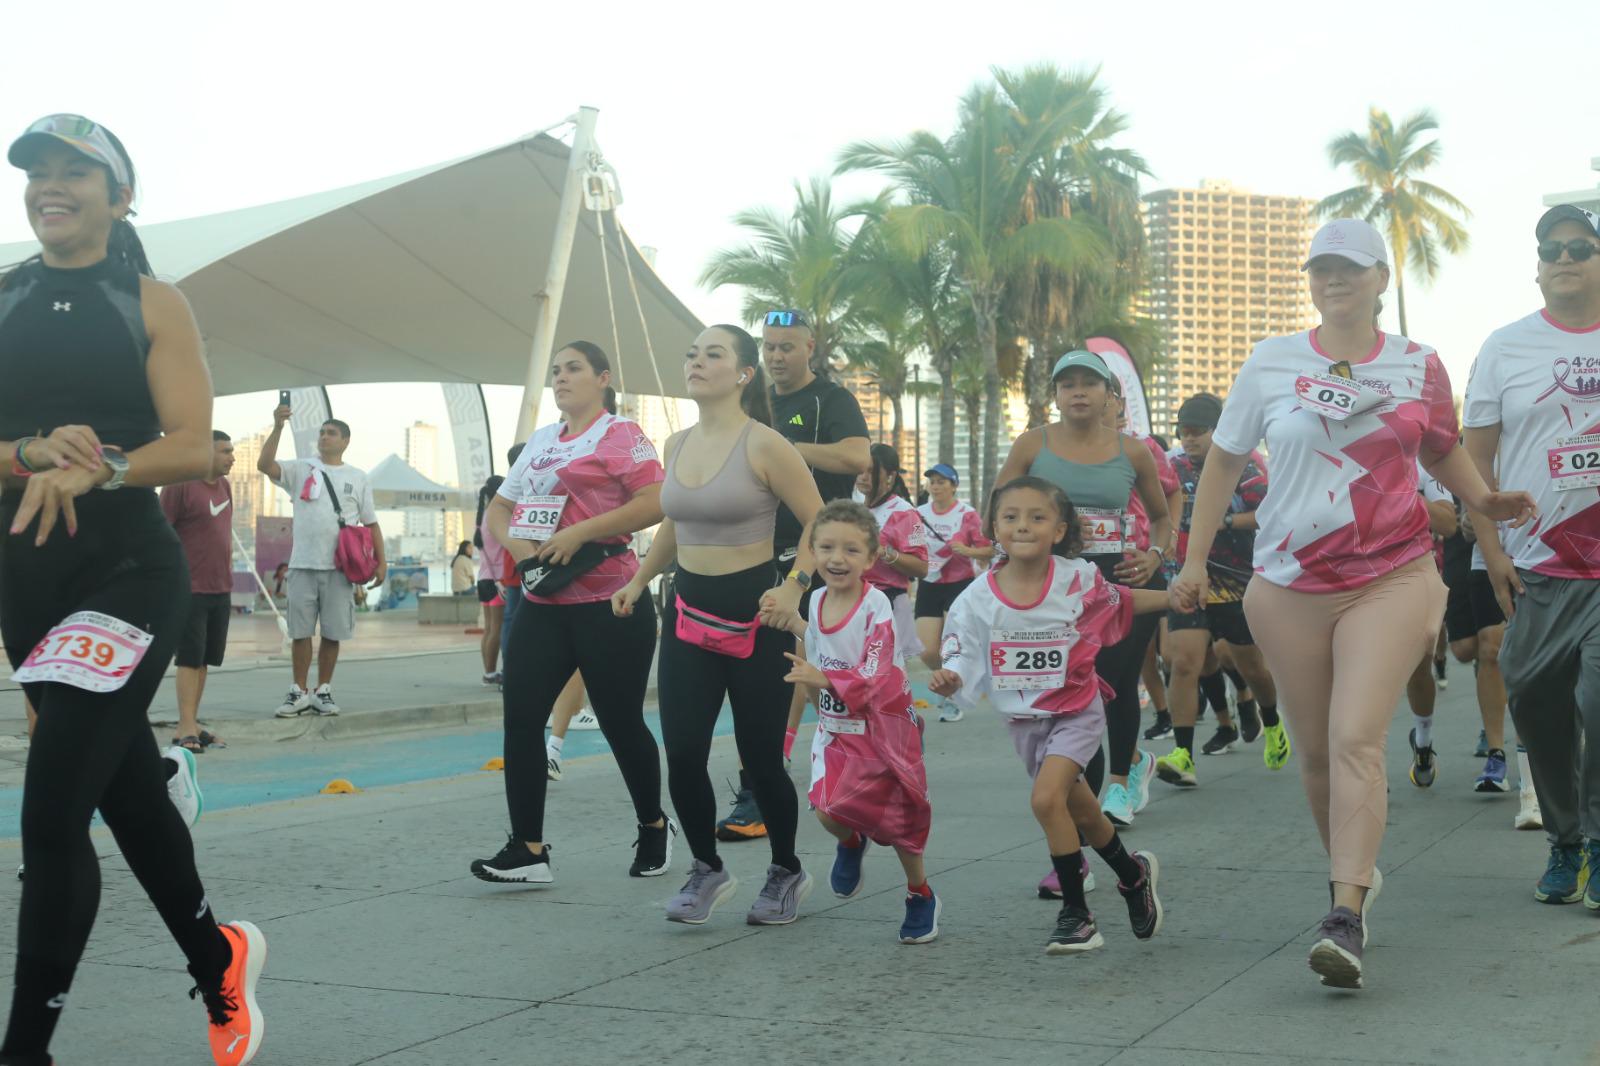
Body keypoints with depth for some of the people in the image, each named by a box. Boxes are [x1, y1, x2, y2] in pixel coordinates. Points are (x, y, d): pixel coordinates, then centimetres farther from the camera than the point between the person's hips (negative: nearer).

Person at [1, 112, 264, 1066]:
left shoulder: (153, 304, -2)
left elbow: (192, 448, -11)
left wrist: (94, 470, -28)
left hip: (131, 571, -4)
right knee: (129, 793, 16)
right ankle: (219, 962, 38)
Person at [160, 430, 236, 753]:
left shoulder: (224, 486, 13)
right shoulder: (180, 484, -9)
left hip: (221, 590, 7)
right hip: (190, 589, -7)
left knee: (205, 659, 9)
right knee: (190, 658, -7)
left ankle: (192, 724, 15)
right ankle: (185, 728, -5)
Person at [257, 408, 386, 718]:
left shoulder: (358, 478, 10)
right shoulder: (300, 469, 7)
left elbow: (370, 523, 10)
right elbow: (264, 465, -11)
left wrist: (381, 562, 2)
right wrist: (277, 427, -20)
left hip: (339, 566, 0)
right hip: (302, 564, 0)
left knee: (332, 633, 4)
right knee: (300, 631, 3)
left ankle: (323, 691, 14)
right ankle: (299, 692, 11)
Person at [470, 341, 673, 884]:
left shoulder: (620, 434, -5)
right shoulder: (539, 441, 17)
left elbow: (655, 503, -18)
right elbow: (497, 509, 21)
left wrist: (580, 532, -20)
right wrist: (513, 541, -2)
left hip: (608, 605, -7)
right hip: (541, 602, 7)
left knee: (621, 722, 4)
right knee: (521, 719, -3)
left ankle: (654, 828, 26)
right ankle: (527, 849, 2)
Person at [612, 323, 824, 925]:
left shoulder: (763, 445, -12)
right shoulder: (676, 446, 8)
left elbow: (818, 522, -11)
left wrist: (794, 587, -23)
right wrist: (639, 581, 18)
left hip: (754, 614, -5)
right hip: (688, 611, 5)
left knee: (760, 758, 2)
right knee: (682, 752, -3)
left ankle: (787, 873, 26)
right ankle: (707, 870, 19)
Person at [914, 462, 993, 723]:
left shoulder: (967, 514, -8)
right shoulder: (919, 514, 5)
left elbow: (989, 550, -7)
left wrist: (968, 551, -24)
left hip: (960, 585, -4)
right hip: (928, 586, 4)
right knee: (928, 652, -3)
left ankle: (953, 699, 10)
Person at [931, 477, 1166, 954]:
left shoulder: (1078, 579, -14)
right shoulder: (978, 599, -13)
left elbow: (1121, 601, 6)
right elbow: (961, 661, -9)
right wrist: (948, 681, -31)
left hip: (1076, 709, -3)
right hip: (1023, 718, 3)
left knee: (1047, 798, -22)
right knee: (1081, 812, 16)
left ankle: (1075, 914, -8)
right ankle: (1134, 874, 44)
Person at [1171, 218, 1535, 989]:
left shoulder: (1419, 367, 4)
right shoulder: (1271, 363, 3)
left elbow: (1441, 450, 21)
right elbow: (1224, 461, 10)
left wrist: (1486, 500, 1)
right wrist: (1195, 560, 5)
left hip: (1391, 578, -2)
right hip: (1288, 585, 2)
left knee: (1357, 738, -16)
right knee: (1315, 751, 8)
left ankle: (1346, 919, -20)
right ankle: (1353, 876, 30)